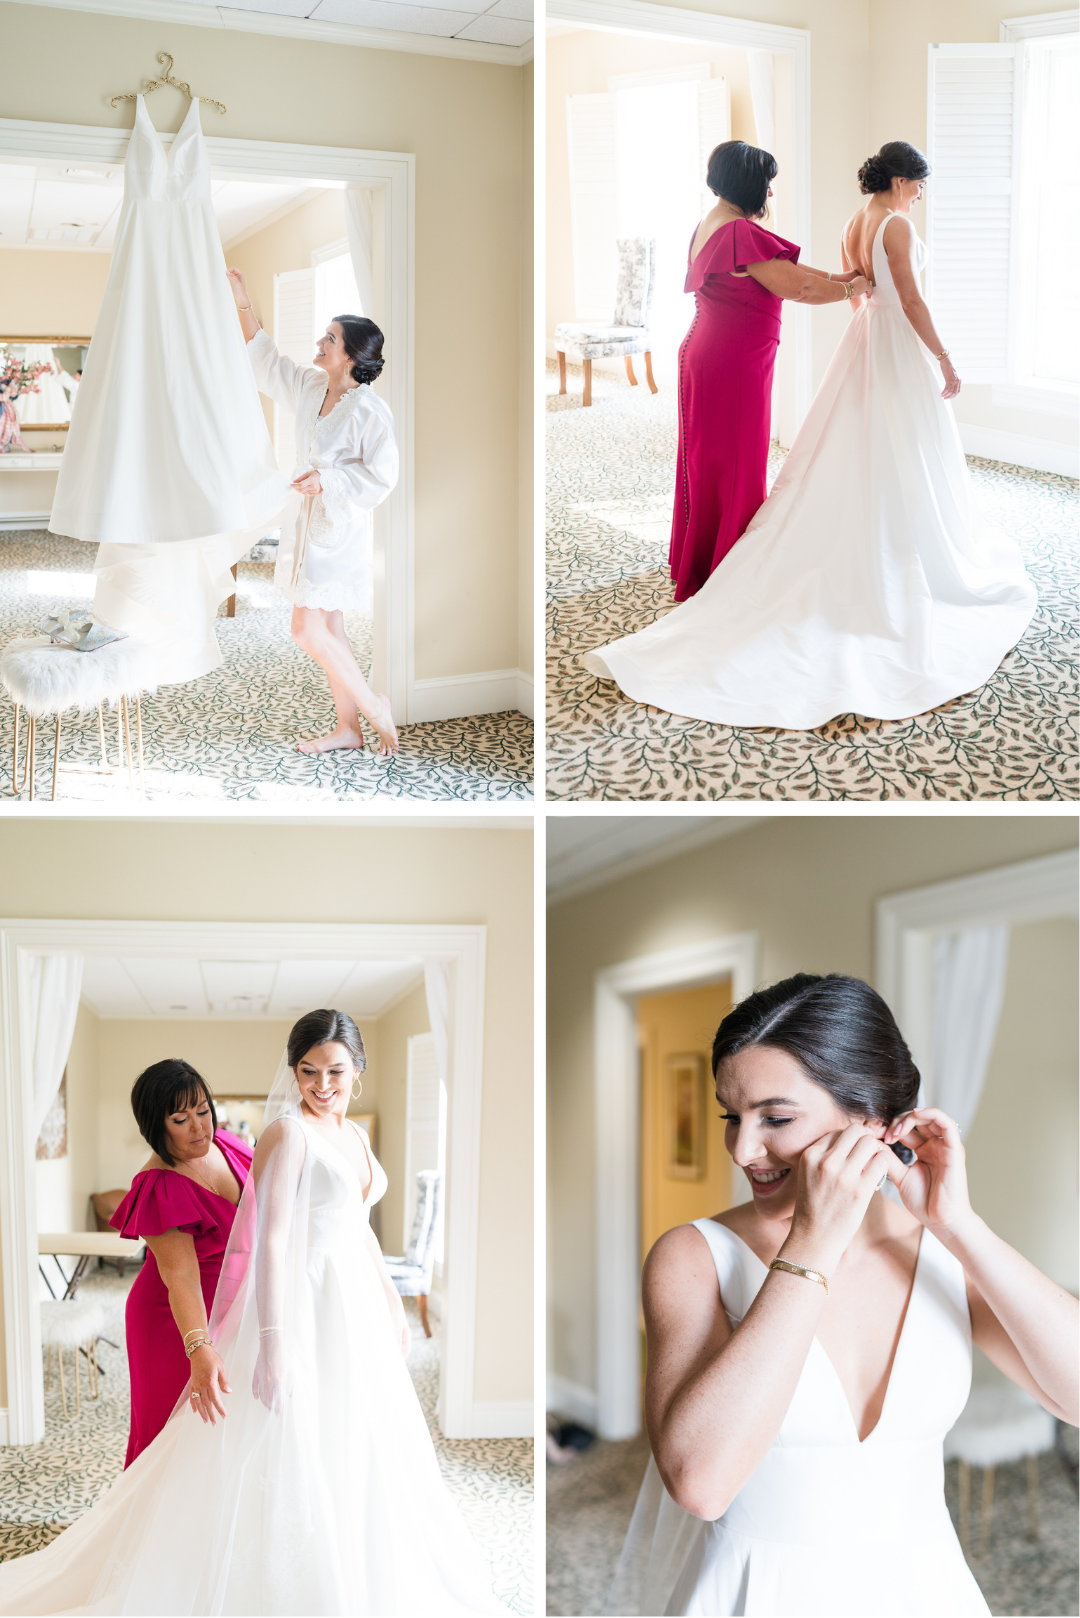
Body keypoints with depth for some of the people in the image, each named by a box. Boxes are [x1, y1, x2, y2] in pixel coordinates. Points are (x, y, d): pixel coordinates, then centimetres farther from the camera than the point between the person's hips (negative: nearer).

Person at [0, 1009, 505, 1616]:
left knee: (355, 1456, 18)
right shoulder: (288, 1132, -15)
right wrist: (273, 1341, -28)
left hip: (357, 1311, 9)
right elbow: (271, 1239, -22)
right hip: (302, 1308, -9)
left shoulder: (354, 1135, 10)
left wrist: (393, 1305, 21)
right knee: (287, 1460, -2)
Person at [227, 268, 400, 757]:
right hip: (312, 521, 8)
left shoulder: (369, 410, -18)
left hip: (340, 528, -8)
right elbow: (266, 361, 18)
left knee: (307, 629, -12)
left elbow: (380, 476, -17)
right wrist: (242, 301, 15)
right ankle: (348, 727, 20)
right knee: (328, 631, 11)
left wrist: (326, 479, -26)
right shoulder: (311, 386, 5)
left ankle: (373, 704, 3)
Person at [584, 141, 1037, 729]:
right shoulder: (897, 225, -17)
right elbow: (911, 300, -19)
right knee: (908, 459, 0)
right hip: (900, 346, -8)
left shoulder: (853, 224, 9)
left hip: (862, 339, 8)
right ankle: (934, 561, 9)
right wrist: (945, 360, -15)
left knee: (854, 456, 10)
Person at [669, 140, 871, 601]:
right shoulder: (741, 233, -21)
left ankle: (693, 568, 31)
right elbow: (794, 287, -18)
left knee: (707, 460, 19)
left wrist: (835, 277, 5)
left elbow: (783, 267, 13)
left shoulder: (709, 225, 11)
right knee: (736, 464, -1)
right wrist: (850, 289, -2)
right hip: (734, 363, -11)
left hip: (704, 353, 11)